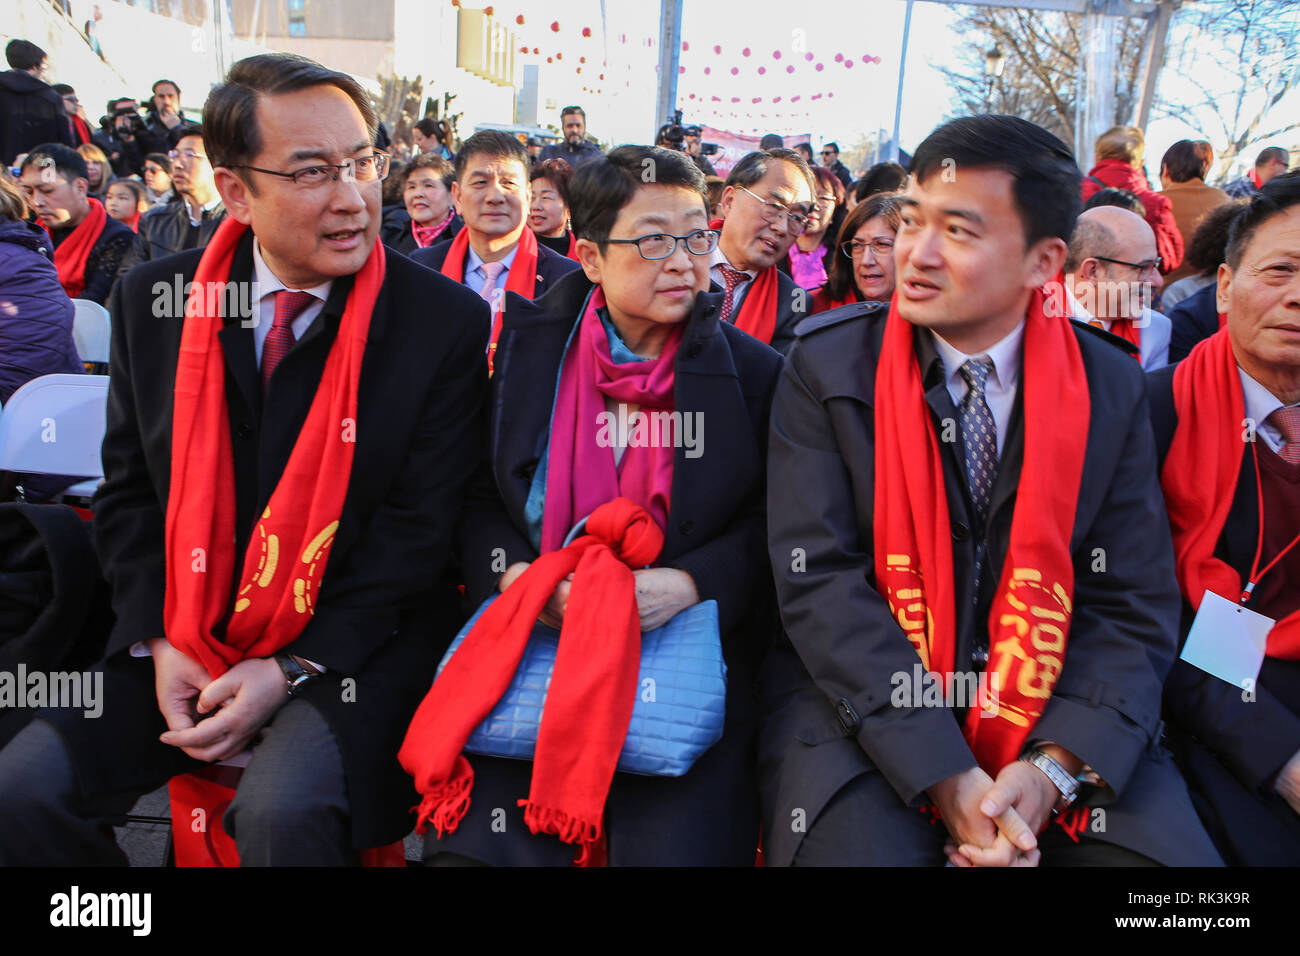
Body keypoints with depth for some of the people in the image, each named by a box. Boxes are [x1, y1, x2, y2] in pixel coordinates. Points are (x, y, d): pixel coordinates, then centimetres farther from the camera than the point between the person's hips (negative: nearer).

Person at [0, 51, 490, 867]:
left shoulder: (448, 322, -11)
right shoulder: (153, 301, 1)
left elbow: (419, 528, -10)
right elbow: (129, 491, 9)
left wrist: (293, 669, -14)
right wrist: (159, 641, -4)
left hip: (351, 645, -4)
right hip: (186, 641, 4)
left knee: (284, 809, -29)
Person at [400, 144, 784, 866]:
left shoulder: (753, 373, 2)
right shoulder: (531, 347, 6)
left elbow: (771, 529, 3)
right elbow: (478, 500, 9)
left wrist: (690, 583, -16)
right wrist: (515, 575, -11)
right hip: (532, 640, 1)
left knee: (675, 847, -20)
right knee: (473, 846, -18)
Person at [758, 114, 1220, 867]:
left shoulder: (1111, 387, 1)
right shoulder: (827, 365, -5)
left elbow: (1134, 606, 0)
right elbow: (819, 581, -11)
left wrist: (1052, 768, -15)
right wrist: (943, 775, -18)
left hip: (1053, 715, 2)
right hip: (867, 707, -2)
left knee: (1169, 844, -18)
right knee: (854, 839, -27)